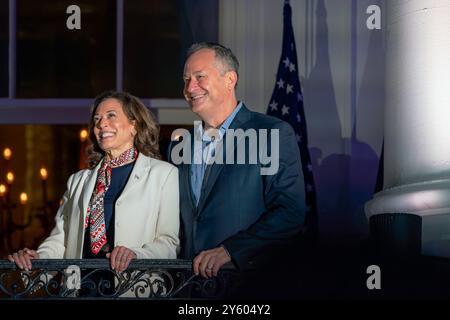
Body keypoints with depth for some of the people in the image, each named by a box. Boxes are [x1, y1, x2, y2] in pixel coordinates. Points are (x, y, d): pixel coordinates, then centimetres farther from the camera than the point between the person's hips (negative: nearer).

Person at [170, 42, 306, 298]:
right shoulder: (180, 147, 17)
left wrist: (229, 251, -17)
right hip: (190, 282, 4)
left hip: (248, 282, -4)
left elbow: (291, 213, -10)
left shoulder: (274, 134, -2)